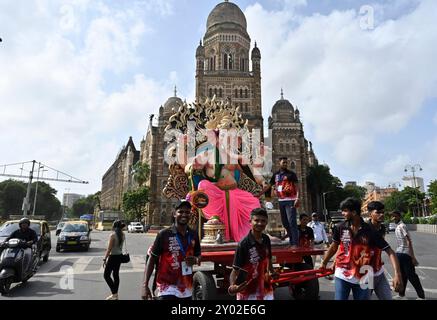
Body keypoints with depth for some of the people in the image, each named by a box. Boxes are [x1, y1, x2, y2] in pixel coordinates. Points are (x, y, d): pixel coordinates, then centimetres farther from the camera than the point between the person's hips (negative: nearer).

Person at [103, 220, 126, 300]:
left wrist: (105, 259, -12)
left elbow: (109, 249, -18)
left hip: (113, 257, -7)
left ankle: (114, 293, 0)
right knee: (116, 274, 16)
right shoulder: (122, 235, 2)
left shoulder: (112, 235, -17)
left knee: (106, 275, 4)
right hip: (119, 256, 7)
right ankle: (115, 294, 22)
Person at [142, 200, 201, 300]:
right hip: (167, 287, -5)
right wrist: (145, 285, -10)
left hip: (187, 288, 5)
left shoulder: (193, 235, 3)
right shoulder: (164, 234, -11)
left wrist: (196, 260, -7)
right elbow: (152, 259, -6)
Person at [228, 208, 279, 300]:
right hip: (248, 293, -6)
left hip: (266, 290, 6)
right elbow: (235, 270, -21)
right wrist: (232, 286, -37)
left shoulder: (266, 240, -2)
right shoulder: (244, 244, -21)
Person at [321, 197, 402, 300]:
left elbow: (390, 252, -12)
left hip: (362, 278, -1)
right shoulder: (340, 227, -6)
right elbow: (334, 246, 9)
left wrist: (397, 274, -24)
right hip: (342, 276, 1)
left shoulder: (370, 231, -13)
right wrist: (324, 263, 16)